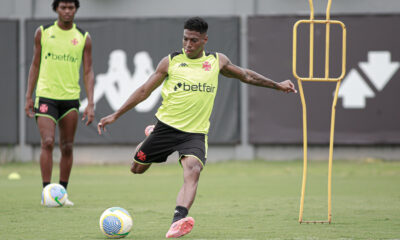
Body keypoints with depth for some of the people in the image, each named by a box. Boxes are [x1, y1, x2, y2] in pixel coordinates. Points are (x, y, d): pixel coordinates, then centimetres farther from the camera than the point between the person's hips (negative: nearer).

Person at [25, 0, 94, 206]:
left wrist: (90, 104, -3)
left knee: (67, 147, 5)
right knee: (47, 142, -14)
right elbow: (35, 65, 10)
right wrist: (29, 96, 5)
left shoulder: (83, 38, 5)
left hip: (71, 98, 2)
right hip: (46, 96, -2)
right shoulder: (43, 32, 4)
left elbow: (88, 72, 5)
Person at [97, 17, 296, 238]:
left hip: (195, 132, 0)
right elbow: (144, 91, 6)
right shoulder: (171, 62, 1)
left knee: (192, 172, -27)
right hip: (166, 126, 1)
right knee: (137, 168, 11)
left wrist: (277, 85, 27)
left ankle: (178, 220, -43)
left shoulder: (217, 61, 7)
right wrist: (115, 115, 2)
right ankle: (147, 141, 46)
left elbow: (246, 75, 25)